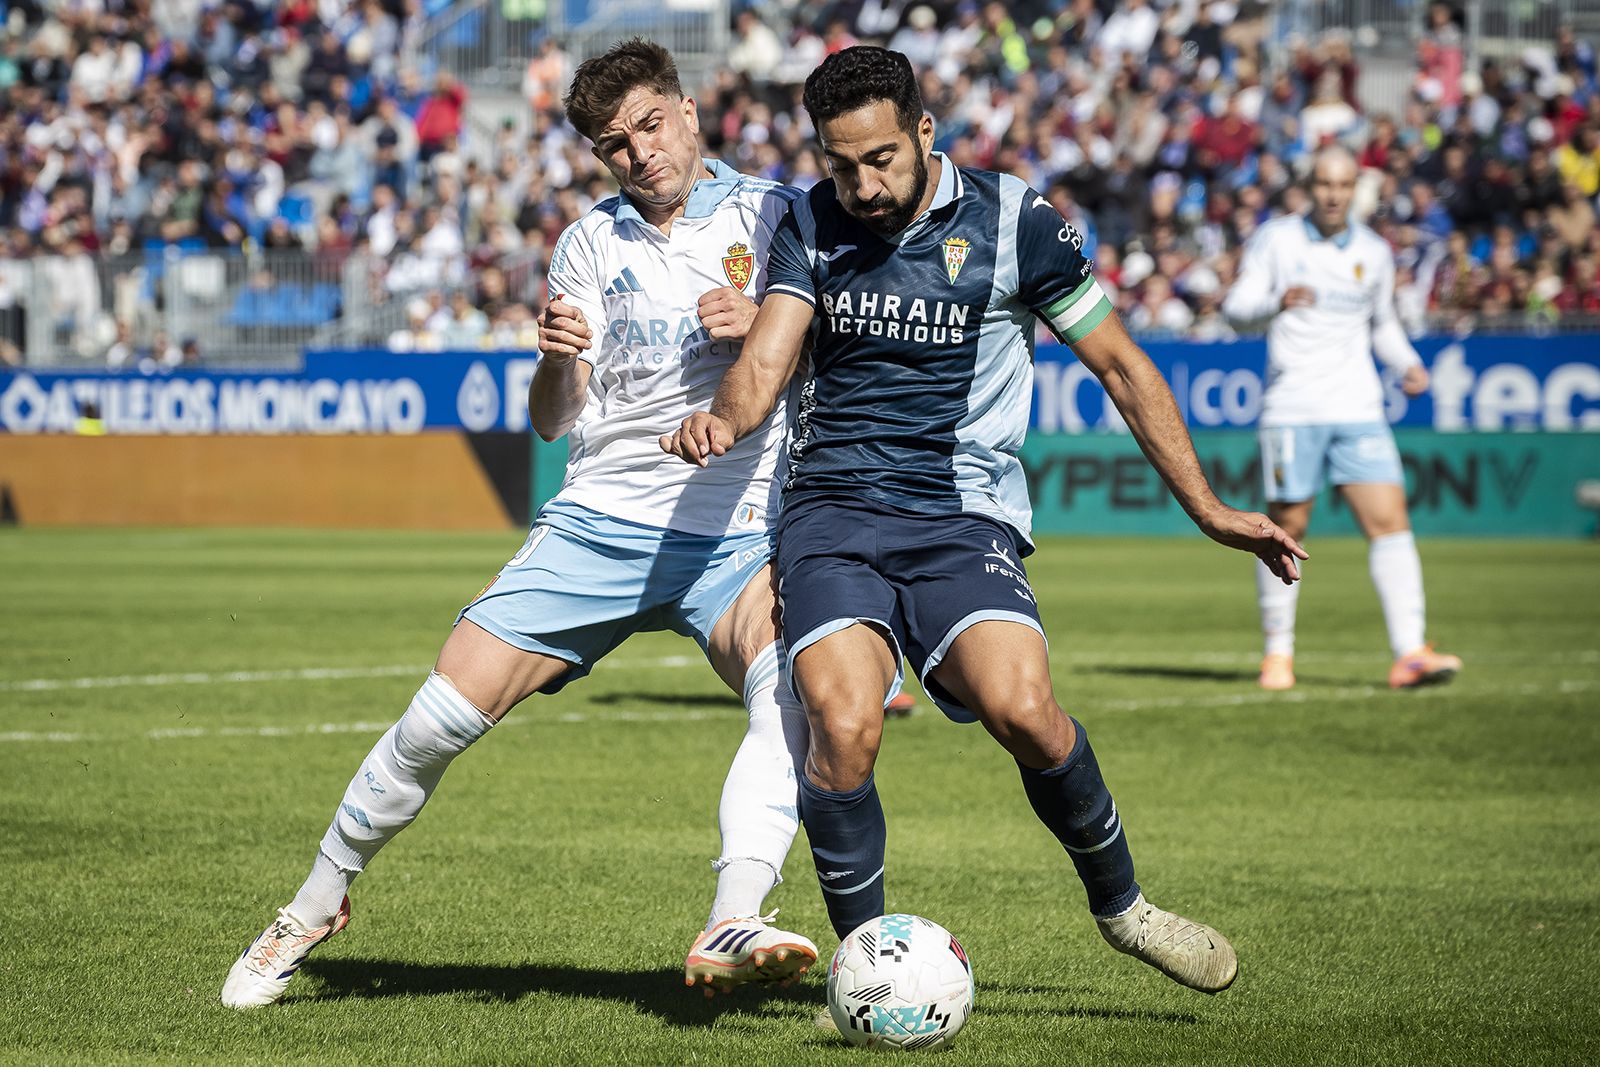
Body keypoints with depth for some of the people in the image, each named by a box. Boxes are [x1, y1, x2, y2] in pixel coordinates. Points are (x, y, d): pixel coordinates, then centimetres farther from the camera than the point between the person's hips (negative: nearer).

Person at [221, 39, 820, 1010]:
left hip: (736, 535, -2)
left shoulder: (773, 213, 4)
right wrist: (557, 358, -14)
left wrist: (760, 323, -20)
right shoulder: (591, 243, 12)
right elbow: (553, 420, 9)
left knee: (794, 687, -34)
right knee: (444, 713, -6)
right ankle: (317, 906, 15)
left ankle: (733, 929, -47)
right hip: (599, 520, 3)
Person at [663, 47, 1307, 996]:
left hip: (964, 515, -1)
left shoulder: (1015, 222, 0)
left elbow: (1120, 364, 8)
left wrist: (1208, 511, 8)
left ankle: (1122, 904, 1)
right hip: (832, 511, 1)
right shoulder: (812, 226, 8)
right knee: (844, 727, -24)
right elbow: (765, 364, 0)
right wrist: (723, 419, -25)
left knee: (1020, 708, -26)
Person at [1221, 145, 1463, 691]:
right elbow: (1237, 305, -7)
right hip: (1290, 411, -2)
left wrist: (1408, 364, 7)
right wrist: (1277, 301, -28)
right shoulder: (1276, 239, 1)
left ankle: (1409, 653, -15)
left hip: (1358, 411, 2)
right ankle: (1278, 651, 16)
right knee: (1287, 529, 0)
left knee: (1390, 521, -10)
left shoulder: (1374, 252, 11)